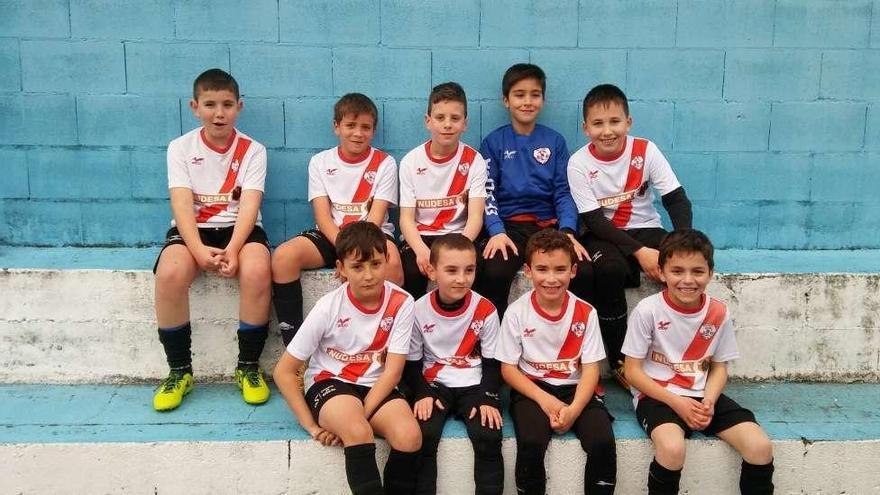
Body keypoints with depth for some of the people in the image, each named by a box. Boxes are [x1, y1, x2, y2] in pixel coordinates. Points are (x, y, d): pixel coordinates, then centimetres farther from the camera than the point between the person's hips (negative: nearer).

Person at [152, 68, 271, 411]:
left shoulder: (252, 150, 1)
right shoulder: (180, 148, 3)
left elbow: (249, 206, -11)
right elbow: (182, 204, -10)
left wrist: (232, 250, -28)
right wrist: (198, 249, -27)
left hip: (239, 228, 0)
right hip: (192, 230, 1)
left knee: (257, 270, -34)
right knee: (170, 274, -32)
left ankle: (249, 367, -12)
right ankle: (180, 370, -10)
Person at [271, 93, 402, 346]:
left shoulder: (385, 163, 2)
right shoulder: (320, 162, 7)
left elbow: (376, 217, -7)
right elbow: (323, 216, -3)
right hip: (331, 236, 2)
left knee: (391, 259, -37)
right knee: (283, 256, -27)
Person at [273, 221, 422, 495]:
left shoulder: (401, 303, -13)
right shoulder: (328, 307, -15)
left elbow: (392, 372, -11)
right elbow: (283, 372, -10)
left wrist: (357, 419, -21)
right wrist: (312, 426, -14)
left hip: (376, 387, 2)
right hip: (329, 383, -2)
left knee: (410, 437, -27)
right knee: (359, 434, -34)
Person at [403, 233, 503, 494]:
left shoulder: (485, 310, -7)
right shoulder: (419, 310, -6)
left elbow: (492, 363, 0)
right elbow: (412, 363, 2)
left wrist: (488, 399, -13)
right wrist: (422, 394, -13)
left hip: (474, 386, 0)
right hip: (433, 385, 0)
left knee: (489, 438, -22)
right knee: (423, 436, -24)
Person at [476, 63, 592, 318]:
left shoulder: (555, 141, 13)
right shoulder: (493, 142, 9)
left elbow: (564, 192, 7)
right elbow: (487, 193, 1)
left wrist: (568, 232, -11)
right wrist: (496, 231, -16)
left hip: (550, 224, 2)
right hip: (509, 225, -1)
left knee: (585, 272, -26)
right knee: (492, 273, -32)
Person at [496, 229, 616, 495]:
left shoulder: (585, 313, -4)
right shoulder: (516, 312, -7)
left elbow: (590, 368, -4)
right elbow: (508, 368, -3)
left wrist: (574, 409, -21)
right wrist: (545, 400, -16)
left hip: (576, 388, 1)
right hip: (532, 388, -1)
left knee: (603, 443, -23)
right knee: (531, 443, -29)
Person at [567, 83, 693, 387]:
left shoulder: (646, 151, -6)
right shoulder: (579, 163, -11)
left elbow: (677, 199, -7)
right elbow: (593, 220, -14)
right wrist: (639, 252, -24)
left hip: (645, 230, 2)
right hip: (603, 235, -2)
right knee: (609, 270, -35)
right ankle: (619, 361, -15)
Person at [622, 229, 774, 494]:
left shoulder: (718, 313, -1)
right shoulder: (648, 310, -13)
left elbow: (719, 367, 8)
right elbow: (633, 371, -9)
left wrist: (709, 401, -12)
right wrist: (676, 402, -18)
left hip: (702, 395, 4)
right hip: (657, 395, -4)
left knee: (761, 447, -15)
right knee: (672, 449, -34)